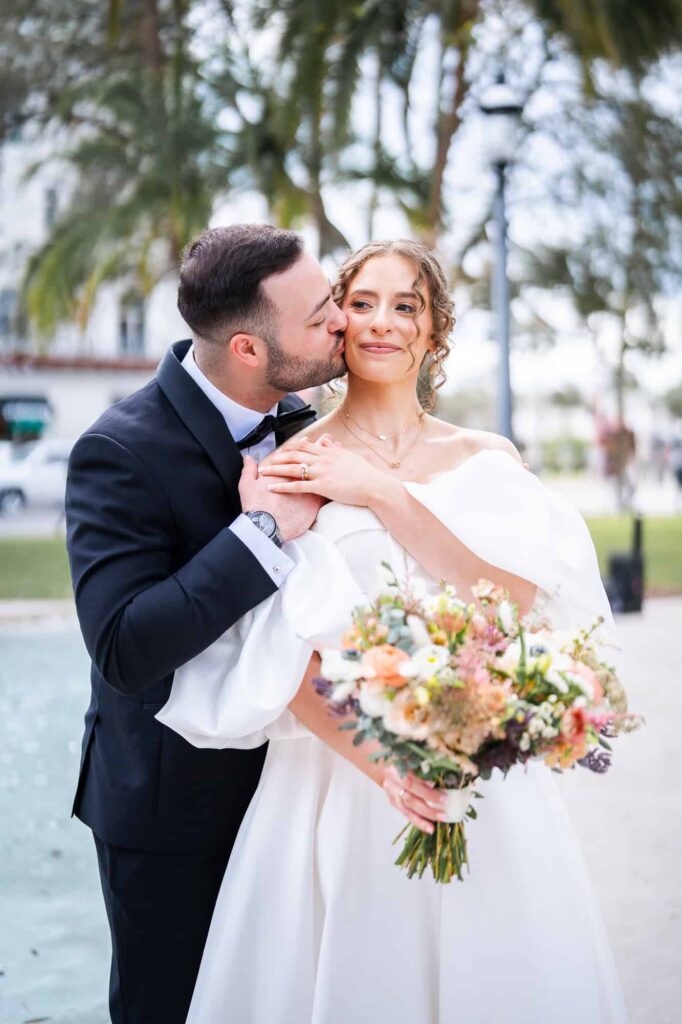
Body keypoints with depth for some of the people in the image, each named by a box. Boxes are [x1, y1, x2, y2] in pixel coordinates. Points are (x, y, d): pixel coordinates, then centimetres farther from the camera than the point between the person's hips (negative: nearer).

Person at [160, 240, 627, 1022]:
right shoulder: (287, 469, -1)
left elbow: (512, 602, -10)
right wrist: (381, 764, -21)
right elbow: (283, 657, -8)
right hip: (334, 773, -2)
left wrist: (382, 494, -14)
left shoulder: (487, 460, 6)